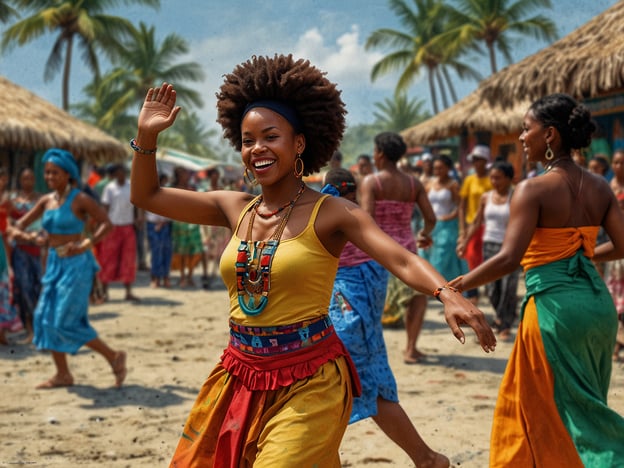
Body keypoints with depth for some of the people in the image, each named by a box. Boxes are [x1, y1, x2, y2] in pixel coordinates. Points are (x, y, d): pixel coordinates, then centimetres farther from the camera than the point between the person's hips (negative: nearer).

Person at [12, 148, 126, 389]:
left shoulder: (80, 200, -10)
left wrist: (87, 244, -25)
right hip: (53, 263, 8)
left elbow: (106, 223, -13)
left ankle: (114, 357, 5)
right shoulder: (46, 201, 9)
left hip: (76, 263, -8)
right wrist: (21, 234, -10)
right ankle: (62, 374, 16)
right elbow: (21, 223, 13)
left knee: (66, 321, -10)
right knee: (44, 317, 5)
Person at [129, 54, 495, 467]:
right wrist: (148, 136, -1)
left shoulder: (330, 213, -9)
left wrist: (448, 295, -39)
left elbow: (402, 260, -21)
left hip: (309, 383, -6)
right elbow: (147, 195, 14)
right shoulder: (235, 208, 5)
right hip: (240, 376, 6)